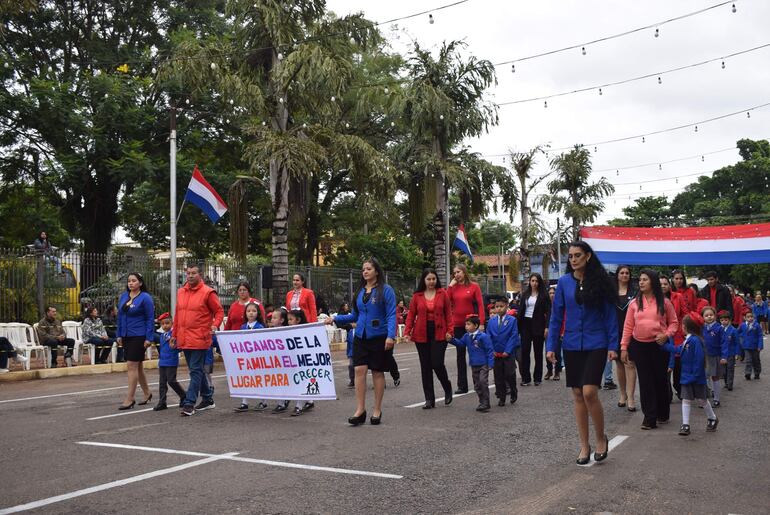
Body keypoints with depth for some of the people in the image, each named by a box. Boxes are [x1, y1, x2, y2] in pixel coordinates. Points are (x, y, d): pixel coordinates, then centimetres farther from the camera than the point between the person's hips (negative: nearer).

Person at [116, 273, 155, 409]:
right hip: (126, 336, 7)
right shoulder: (123, 297, 10)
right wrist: (119, 335, 11)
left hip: (139, 336, -7)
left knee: (132, 366, -8)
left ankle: (129, 399, -5)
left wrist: (149, 338, -13)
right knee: (137, 366, 15)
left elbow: (150, 319, -9)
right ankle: (147, 393, 29)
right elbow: (120, 316, 16)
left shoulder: (145, 298, -8)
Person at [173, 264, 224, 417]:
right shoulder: (181, 292, 12)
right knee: (197, 370, 15)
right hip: (184, 339, 7)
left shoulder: (207, 292, -6)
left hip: (199, 339, -7)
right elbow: (177, 315, 18)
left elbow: (219, 311, -3)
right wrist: (175, 334, 18)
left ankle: (189, 404, -6)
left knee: (196, 371, -7)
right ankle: (208, 399, 27)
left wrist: (215, 325, -19)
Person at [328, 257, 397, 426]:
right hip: (361, 337, 4)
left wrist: (391, 336, -22)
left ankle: (377, 410, 15)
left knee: (377, 372, 4)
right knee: (360, 370, -5)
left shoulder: (386, 290, -5)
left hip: (379, 337, -4)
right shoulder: (360, 292, 11)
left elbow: (391, 315, -11)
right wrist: (335, 319, 7)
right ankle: (360, 410, 1)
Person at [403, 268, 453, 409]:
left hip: (439, 334, -2)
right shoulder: (417, 296, 4)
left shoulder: (442, 293, 2)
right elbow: (411, 314, 4)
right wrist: (407, 332, -5)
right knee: (425, 366, 5)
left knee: (437, 364, -8)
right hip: (421, 335, 2)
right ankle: (429, 399, 13)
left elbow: (448, 313, 2)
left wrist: (449, 330, -7)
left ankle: (448, 389, 21)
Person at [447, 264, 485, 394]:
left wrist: (481, 323, -14)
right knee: (460, 355, 8)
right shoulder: (453, 288, 7)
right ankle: (462, 385, 13)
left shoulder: (474, 286, -3)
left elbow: (480, 304, -7)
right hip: (457, 325, 4)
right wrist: (451, 285, -6)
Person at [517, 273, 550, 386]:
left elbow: (548, 312, -5)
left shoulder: (544, 295, -1)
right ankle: (526, 378, 2)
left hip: (538, 325, -3)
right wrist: (518, 325, 2)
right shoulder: (525, 294, 9)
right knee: (525, 351, -3)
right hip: (525, 324, 3)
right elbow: (520, 310, 10)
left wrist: (547, 327, -14)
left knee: (538, 352, 5)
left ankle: (537, 378, 13)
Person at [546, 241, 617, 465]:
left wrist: (612, 345, -5)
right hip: (572, 345, 3)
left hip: (595, 345, -3)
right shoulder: (564, 282, 2)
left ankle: (601, 438, 9)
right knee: (577, 395, 7)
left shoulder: (600, 281, -3)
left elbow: (610, 315, -1)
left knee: (589, 392, -14)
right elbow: (556, 316, 4)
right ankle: (584, 445, 19)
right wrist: (551, 346, -1)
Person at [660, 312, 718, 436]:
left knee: (702, 399, 9)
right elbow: (677, 350, 15)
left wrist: (695, 375, -23)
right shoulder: (687, 340, 6)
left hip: (697, 378, -8)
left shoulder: (695, 340, -22)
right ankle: (685, 424, 5)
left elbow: (699, 359, -24)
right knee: (686, 399, 4)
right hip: (686, 377, 8)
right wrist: (664, 344, 15)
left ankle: (713, 419, 31)